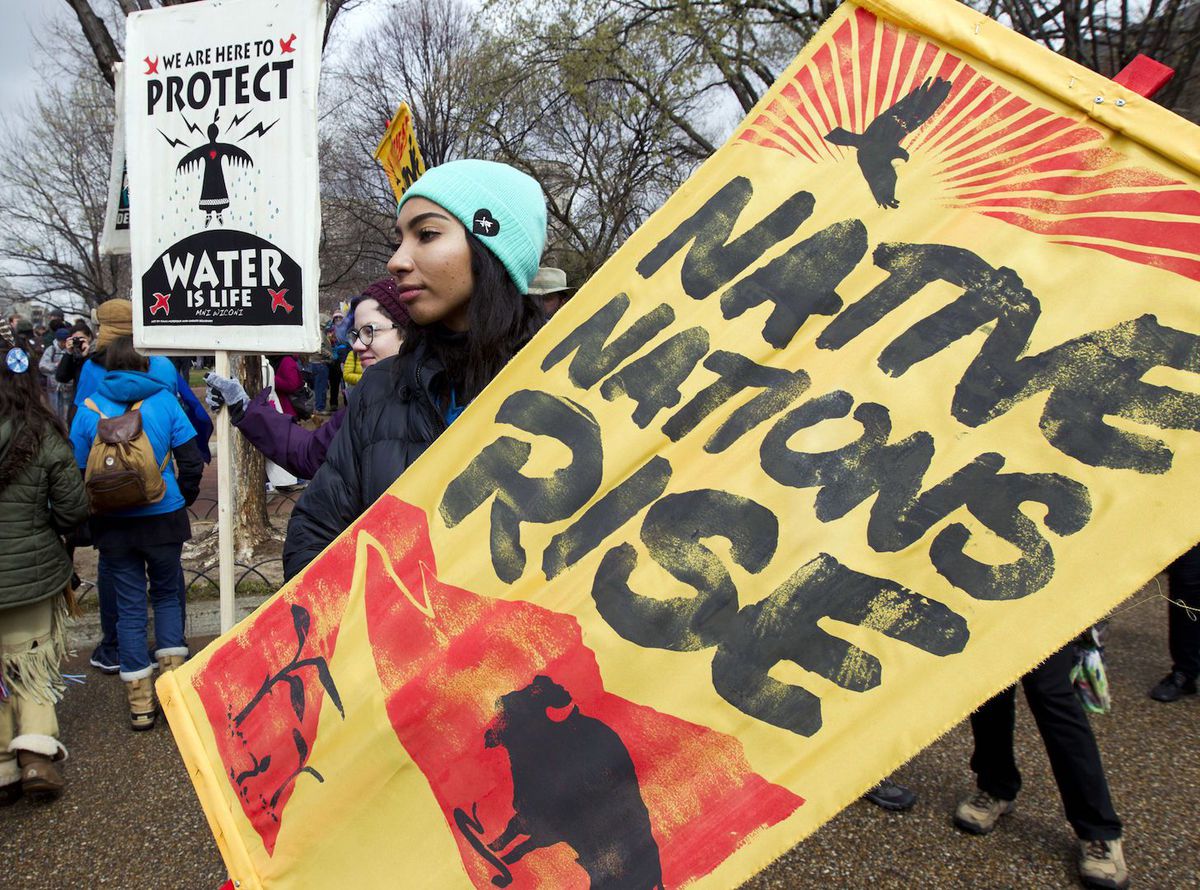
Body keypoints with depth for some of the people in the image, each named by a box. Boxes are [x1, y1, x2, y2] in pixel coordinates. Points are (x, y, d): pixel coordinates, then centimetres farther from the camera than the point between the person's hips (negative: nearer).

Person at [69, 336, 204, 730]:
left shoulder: (89, 408, -3)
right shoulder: (163, 400, -5)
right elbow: (190, 461, -6)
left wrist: (85, 518, 13)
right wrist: (182, 498, 10)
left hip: (113, 523, 1)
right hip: (163, 518, 0)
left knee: (129, 607, 8)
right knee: (167, 595, 18)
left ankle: (140, 703, 12)